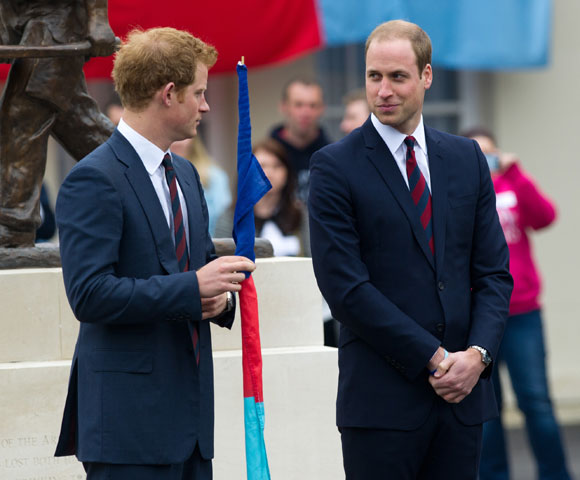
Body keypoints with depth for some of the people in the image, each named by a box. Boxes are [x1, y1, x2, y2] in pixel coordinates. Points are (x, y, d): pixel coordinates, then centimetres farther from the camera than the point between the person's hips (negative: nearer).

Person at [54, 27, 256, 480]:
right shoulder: (94, 180, -12)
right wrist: (192, 288, -21)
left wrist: (218, 296, 2)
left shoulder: (185, 174, 17)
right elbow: (89, 295, -20)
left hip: (191, 409, 9)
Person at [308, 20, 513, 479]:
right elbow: (345, 286, -10)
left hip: (463, 389, 4)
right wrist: (433, 357, -12)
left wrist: (478, 354, -7)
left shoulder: (466, 158, 12)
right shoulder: (335, 166, -2)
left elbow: (493, 272, 10)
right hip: (382, 398, -4)